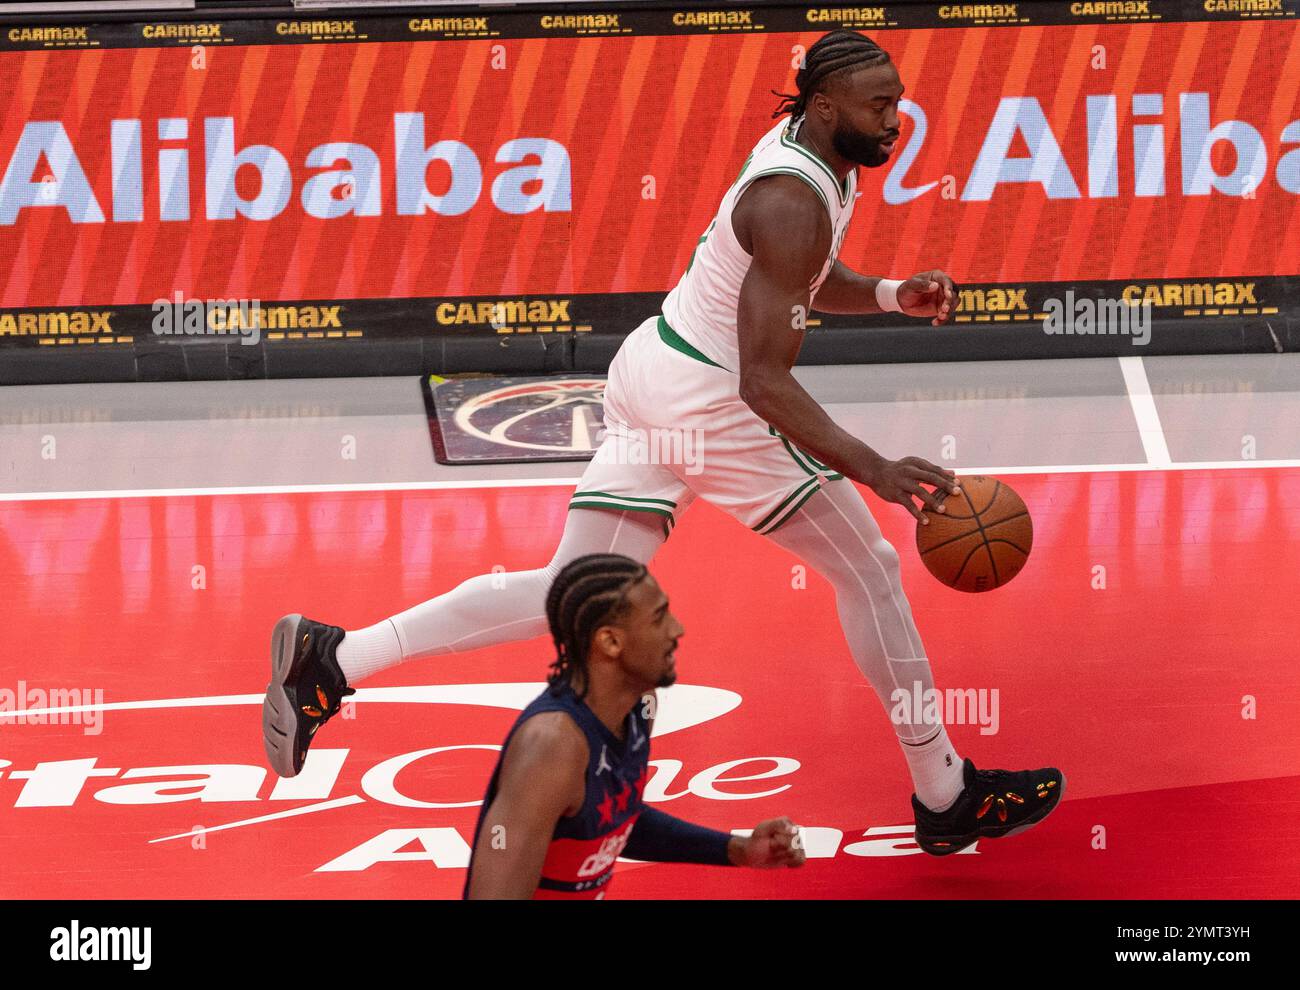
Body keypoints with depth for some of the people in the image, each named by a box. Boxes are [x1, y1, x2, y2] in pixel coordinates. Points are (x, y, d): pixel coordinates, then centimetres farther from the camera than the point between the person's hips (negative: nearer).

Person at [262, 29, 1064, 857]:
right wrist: (873, 469, -34)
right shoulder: (794, 204, -22)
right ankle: (947, 801, 13)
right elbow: (765, 381, -27)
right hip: (708, 398, -9)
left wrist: (891, 295, 9)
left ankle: (330, 660, -4)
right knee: (869, 573, 4)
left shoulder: (798, 144, 9)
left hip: (649, 370, 9)